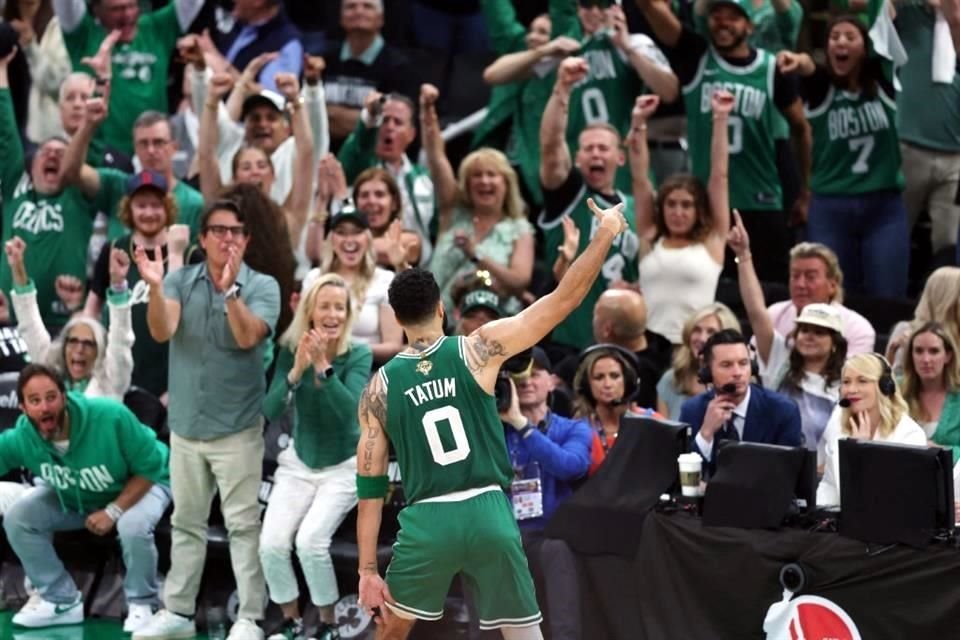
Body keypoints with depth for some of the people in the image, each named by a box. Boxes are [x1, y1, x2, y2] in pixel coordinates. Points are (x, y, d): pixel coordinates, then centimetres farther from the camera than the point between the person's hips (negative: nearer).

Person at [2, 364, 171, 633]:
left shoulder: (111, 417, -37)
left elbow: (149, 468, -25)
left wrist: (113, 511, -30)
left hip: (141, 485, -4)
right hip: (73, 497, 4)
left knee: (133, 525, -37)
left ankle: (141, 603, -8)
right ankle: (62, 600, 2)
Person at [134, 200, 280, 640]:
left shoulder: (262, 286, -6)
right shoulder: (181, 282, 1)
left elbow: (248, 337, -22)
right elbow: (161, 332, -14)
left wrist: (229, 289, -37)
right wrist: (154, 287, -33)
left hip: (237, 427, -3)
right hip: (185, 425, 3)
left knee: (243, 525, -3)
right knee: (186, 522, 13)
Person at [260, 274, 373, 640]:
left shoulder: (358, 356, -14)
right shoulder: (290, 351, -8)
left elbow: (349, 410, -29)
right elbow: (270, 411, -17)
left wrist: (323, 366, -38)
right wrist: (297, 371, -31)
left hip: (344, 466, -3)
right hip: (299, 463, 3)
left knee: (311, 540, -23)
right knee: (272, 543, -14)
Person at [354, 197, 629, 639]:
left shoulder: (380, 388, 5)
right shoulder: (477, 350, 0)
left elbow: (370, 487, 3)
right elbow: (563, 300, -1)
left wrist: (367, 569, 5)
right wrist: (606, 233, 8)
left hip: (428, 522, 1)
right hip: (488, 514, -1)